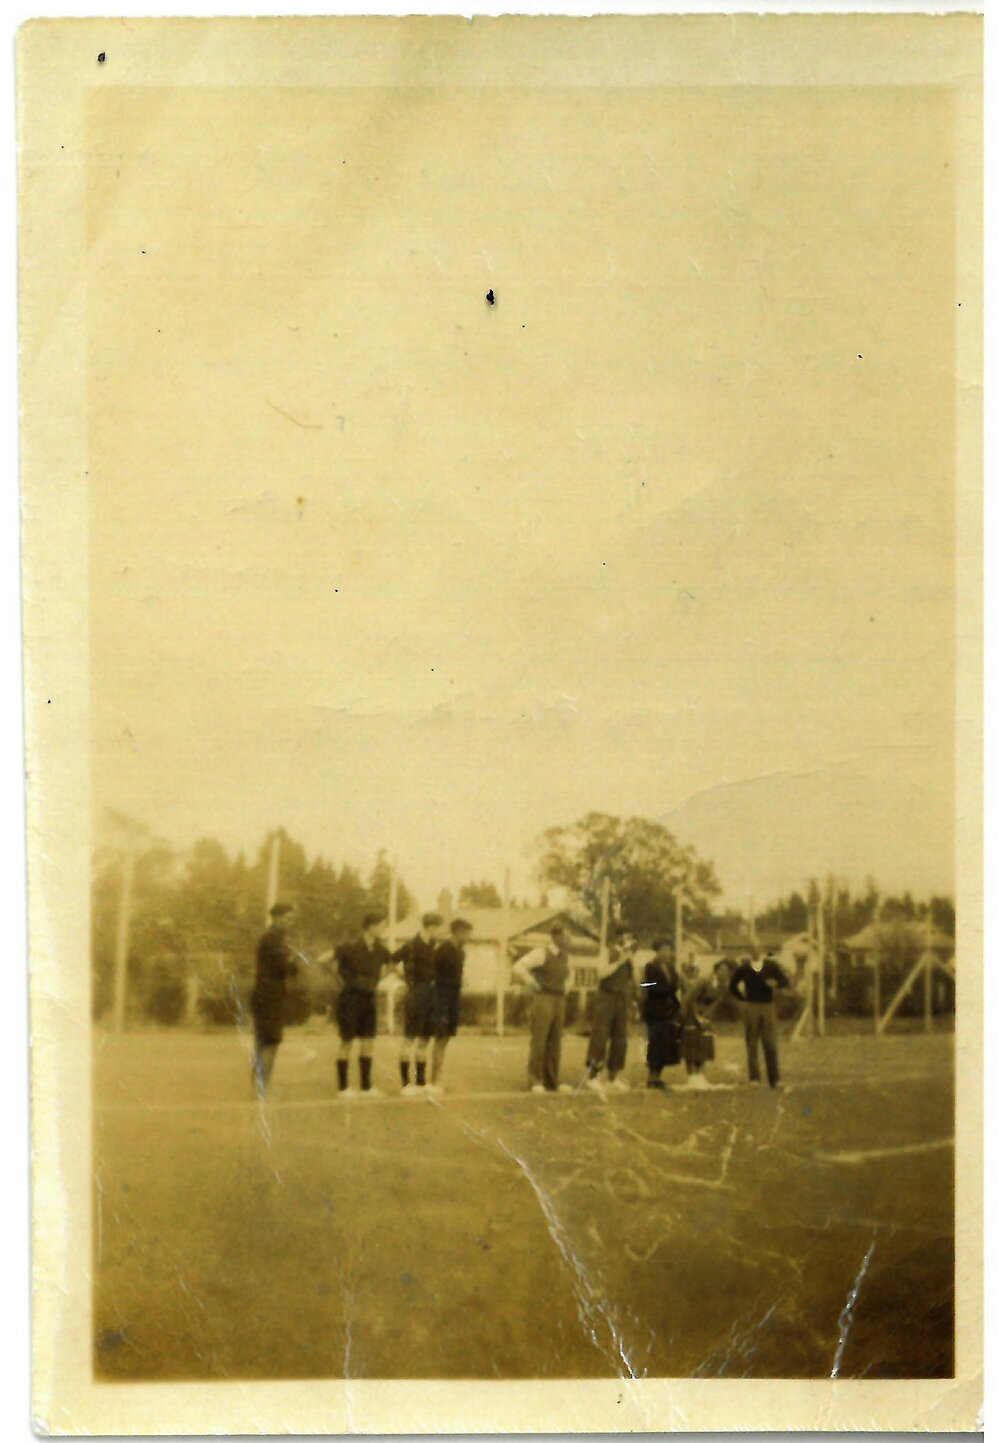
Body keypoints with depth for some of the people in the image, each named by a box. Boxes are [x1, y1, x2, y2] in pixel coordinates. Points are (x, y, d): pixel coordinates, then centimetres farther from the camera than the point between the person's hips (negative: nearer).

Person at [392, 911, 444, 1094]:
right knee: (409, 1039, -3)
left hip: (430, 995, 8)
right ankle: (406, 1083, -1)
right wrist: (407, 980, -11)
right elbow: (392, 961, -17)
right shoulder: (413, 945, -12)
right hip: (416, 995, -8)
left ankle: (420, 1082, 18)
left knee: (424, 1041, 11)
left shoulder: (431, 946, 12)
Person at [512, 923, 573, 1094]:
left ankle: (551, 1081, 13)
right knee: (539, 1042, -5)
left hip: (559, 1001, 7)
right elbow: (517, 967, -20)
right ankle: (535, 1081, 1)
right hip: (543, 1001, -7)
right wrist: (531, 983, -13)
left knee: (554, 1043, 8)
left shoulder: (564, 955, 13)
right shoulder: (541, 953, -10)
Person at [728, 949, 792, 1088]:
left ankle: (775, 1079, 4)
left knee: (770, 1044, 0)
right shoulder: (743, 968, 3)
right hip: (750, 1008, 0)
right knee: (752, 1044, -1)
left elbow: (787, 981, 5)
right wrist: (742, 999, 5)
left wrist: (776, 983, -15)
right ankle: (754, 1078, 2)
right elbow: (732, 986, 13)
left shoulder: (771, 966, 4)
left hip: (768, 1007, 1)